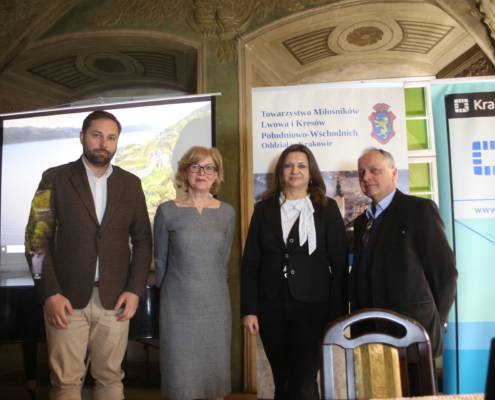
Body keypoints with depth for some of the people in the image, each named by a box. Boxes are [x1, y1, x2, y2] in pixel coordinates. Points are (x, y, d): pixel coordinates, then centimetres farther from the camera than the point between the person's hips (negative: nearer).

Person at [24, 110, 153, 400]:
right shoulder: (56, 178, 2)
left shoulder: (131, 184, 8)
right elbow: (37, 238, -1)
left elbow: (143, 240, 9)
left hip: (114, 299, 2)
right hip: (66, 299, -1)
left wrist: (136, 290, -1)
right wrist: (49, 293, -9)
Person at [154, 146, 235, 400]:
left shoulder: (227, 213, 2)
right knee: (180, 374, 6)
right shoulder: (167, 211, -5)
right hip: (178, 304, -2)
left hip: (215, 303, 2)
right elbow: (160, 260, 5)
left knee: (214, 371, 10)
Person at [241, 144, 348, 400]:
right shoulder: (264, 208, 7)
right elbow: (250, 262, 5)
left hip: (312, 305, -2)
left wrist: (338, 314, -7)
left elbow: (339, 264, -2)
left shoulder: (327, 208, 2)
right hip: (271, 306, 2)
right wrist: (249, 309, -2)